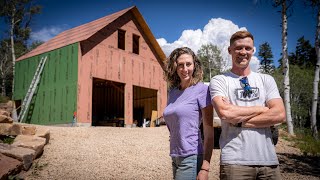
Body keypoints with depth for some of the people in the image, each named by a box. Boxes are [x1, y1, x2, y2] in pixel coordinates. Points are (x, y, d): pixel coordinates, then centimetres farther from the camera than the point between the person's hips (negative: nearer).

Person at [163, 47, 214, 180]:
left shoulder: (201, 89, -10)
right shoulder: (173, 91, 8)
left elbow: (209, 131, -12)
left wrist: (205, 167, -16)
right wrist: (174, 157, 14)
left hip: (192, 158, -6)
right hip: (175, 158, 6)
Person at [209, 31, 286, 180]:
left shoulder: (266, 80, 11)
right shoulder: (218, 81, 1)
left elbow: (280, 114, -3)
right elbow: (225, 112, -17)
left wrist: (239, 121, -9)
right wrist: (261, 109, -5)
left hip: (268, 159, 4)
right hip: (235, 161, -3)